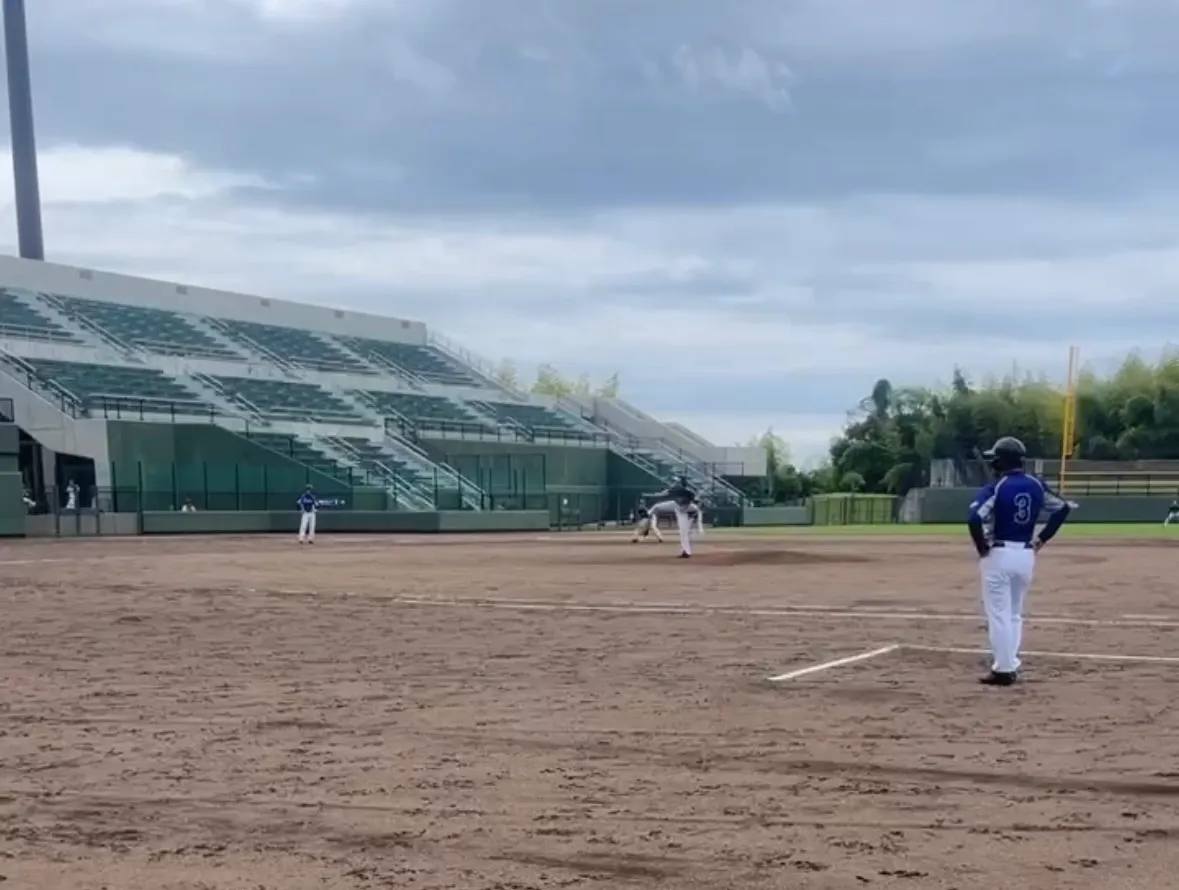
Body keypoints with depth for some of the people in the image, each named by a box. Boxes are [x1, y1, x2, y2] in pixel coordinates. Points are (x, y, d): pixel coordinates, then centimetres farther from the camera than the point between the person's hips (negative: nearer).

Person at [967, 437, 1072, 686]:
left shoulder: (995, 487, -13)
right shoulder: (1035, 485, 5)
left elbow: (974, 518, -25)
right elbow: (1063, 507, 11)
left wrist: (982, 548, -10)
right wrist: (1042, 539, 11)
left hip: (999, 554, -6)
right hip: (1026, 555, 6)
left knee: (998, 614, -1)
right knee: (1014, 614, 17)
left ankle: (1003, 669, -1)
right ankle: (1010, 666, 19)